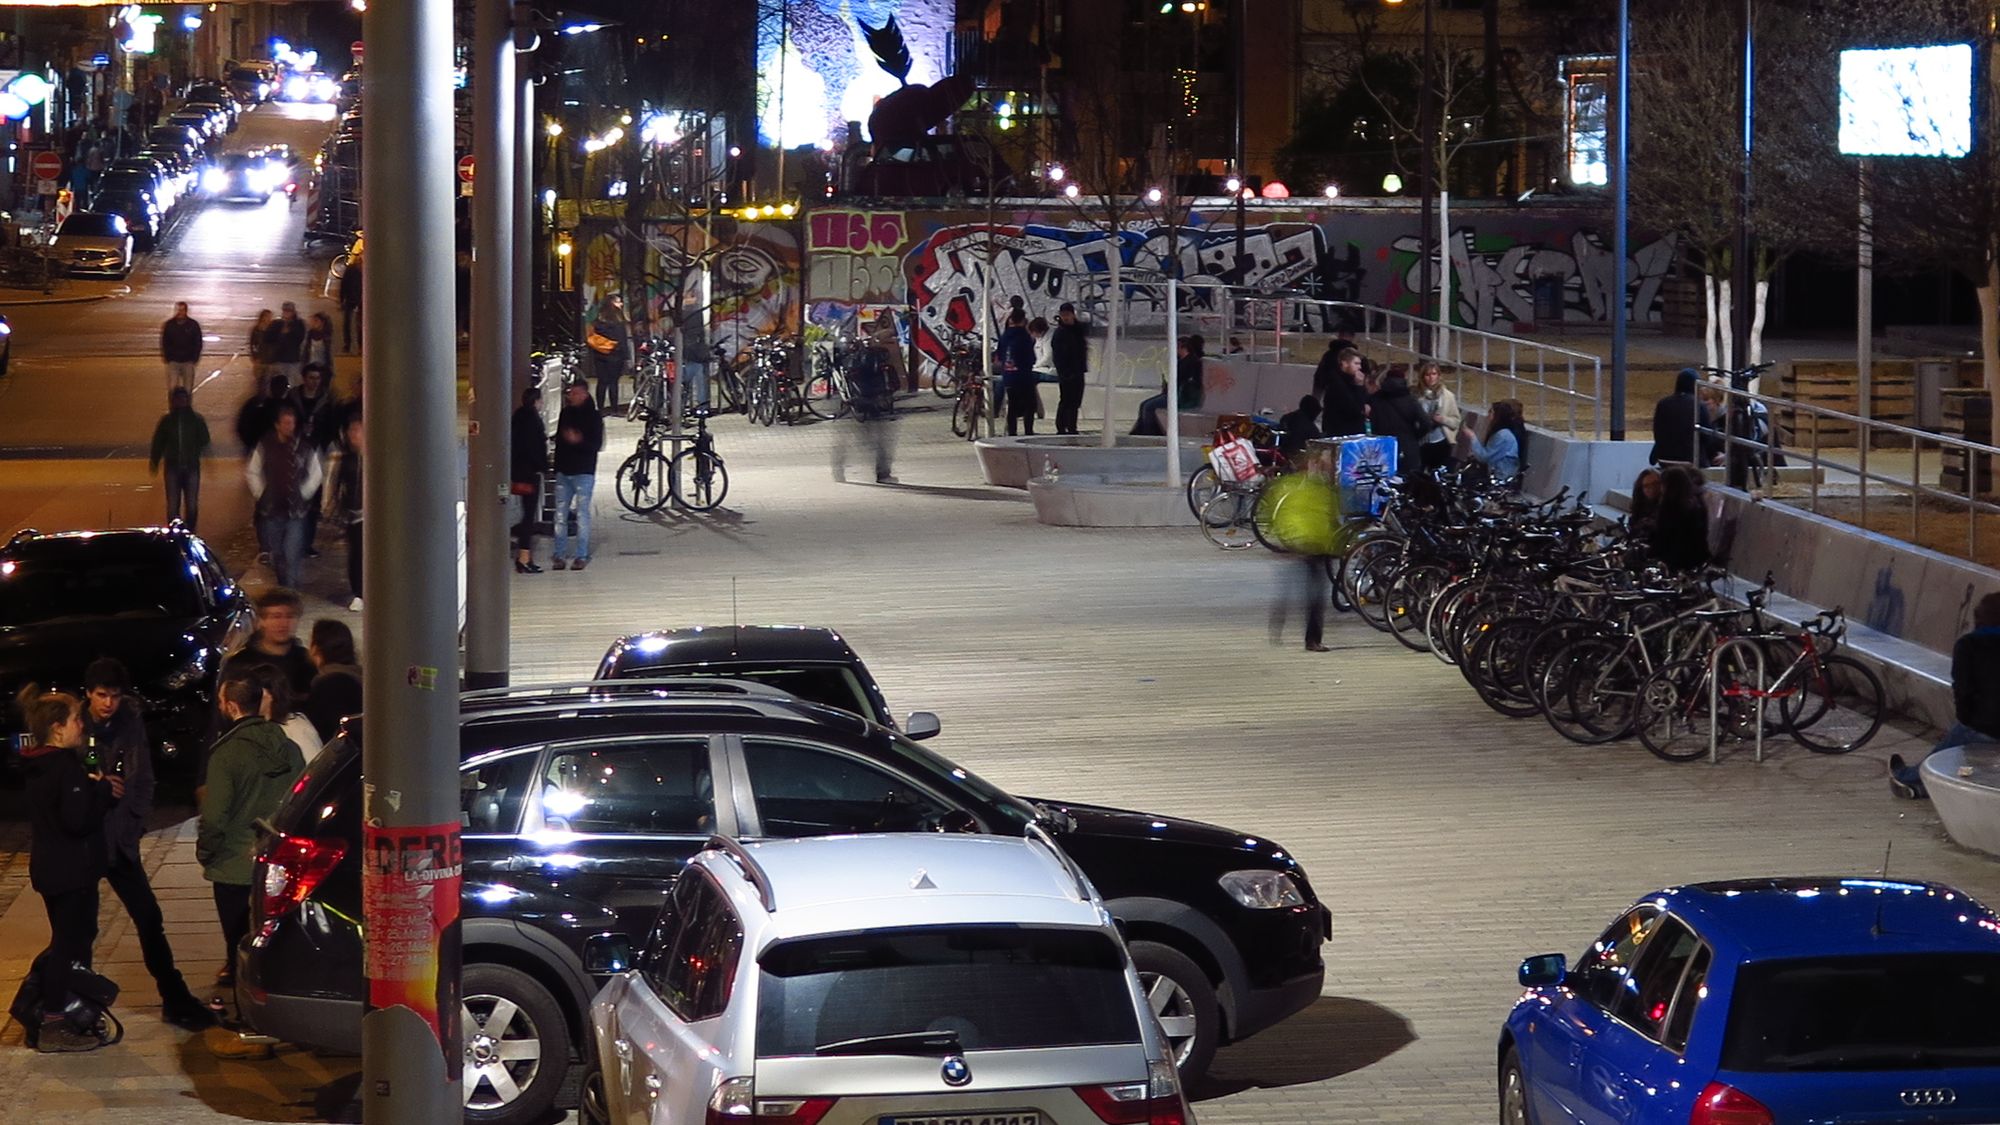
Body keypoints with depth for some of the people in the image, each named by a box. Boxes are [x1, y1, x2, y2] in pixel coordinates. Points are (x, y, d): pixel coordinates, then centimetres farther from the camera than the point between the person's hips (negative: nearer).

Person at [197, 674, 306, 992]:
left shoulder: (226, 753, -18)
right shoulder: (288, 747, 0)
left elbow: (214, 816, -19)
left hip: (234, 870, -5)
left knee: (239, 948, 6)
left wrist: (204, 853, -2)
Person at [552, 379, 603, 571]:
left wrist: (579, 440, -27)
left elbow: (597, 444, -10)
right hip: (564, 471, 5)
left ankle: (582, 555, -2)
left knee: (582, 514, -5)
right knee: (560, 514, 2)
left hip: (584, 472, -5)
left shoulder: (593, 417, -4)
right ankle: (560, 554, 6)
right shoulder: (565, 414, 11)